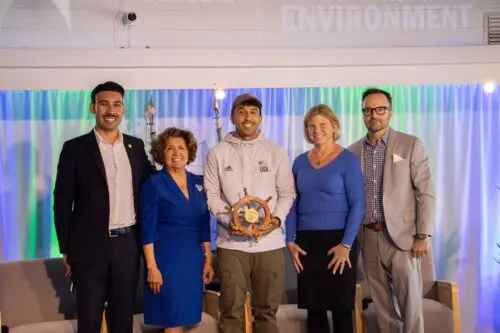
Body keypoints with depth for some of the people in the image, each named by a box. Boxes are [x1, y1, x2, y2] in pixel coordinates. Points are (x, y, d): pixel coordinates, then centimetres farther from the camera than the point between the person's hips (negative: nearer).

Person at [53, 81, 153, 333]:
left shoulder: (136, 146, 7)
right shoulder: (75, 148, -4)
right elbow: (62, 202, -3)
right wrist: (66, 249, -4)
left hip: (128, 244, 3)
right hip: (90, 246, -3)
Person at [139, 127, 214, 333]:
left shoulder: (198, 183, 7)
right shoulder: (154, 184, -8)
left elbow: (204, 226, 11)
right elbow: (147, 229, -11)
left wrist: (208, 260, 9)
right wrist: (151, 267, -15)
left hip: (194, 260, 5)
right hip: (166, 260, -5)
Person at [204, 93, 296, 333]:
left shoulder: (275, 152, 8)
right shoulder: (217, 153, 5)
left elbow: (287, 192, 7)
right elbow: (211, 194, 2)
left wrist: (277, 218, -10)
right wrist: (227, 220, -13)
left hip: (269, 241, 1)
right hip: (232, 241, -1)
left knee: (267, 309, 9)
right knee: (231, 309, 3)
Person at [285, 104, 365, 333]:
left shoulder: (347, 160, -4)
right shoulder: (300, 162, 9)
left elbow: (357, 205, -8)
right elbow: (293, 204, 11)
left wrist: (346, 245, -15)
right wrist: (290, 241, 1)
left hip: (337, 241, -4)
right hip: (306, 243, 4)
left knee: (341, 308, 4)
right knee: (314, 309, 9)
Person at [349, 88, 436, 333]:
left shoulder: (411, 144, -1)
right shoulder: (353, 151, 9)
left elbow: (426, 192, -4)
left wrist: (423, 235, -10)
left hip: (401, 235, -3)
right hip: (368, 237, 3)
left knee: (410, 301, -1)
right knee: (382, 304, 10)